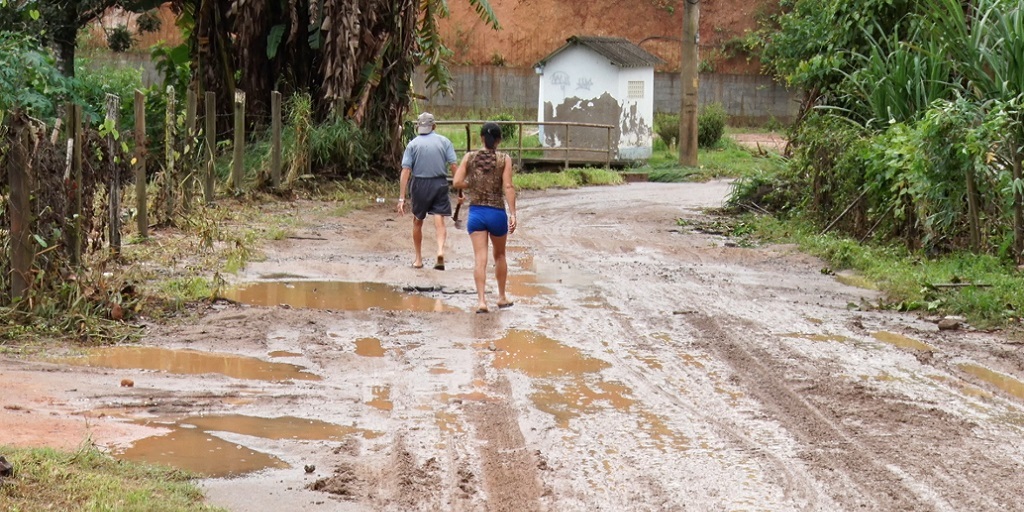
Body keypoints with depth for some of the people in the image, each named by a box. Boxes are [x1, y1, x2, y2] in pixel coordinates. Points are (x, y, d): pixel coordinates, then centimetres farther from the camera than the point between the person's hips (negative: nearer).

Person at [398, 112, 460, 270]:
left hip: (419, 185, 0)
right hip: (440, 183, 0)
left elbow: (406, 171, -6)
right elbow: (453, 166, -5)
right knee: (439, 221, -1)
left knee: (417, 222, 16)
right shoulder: (444, 141, 1)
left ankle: (418, 259, 22)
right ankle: (440, 250, -26)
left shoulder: (413, 144, 0)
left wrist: (401, 198, -6)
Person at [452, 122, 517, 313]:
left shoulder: (470, 157, -1)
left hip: (476, 213, 1)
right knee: (500, 255, 19)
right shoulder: (504, 159, -5)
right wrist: (512, 214, -13)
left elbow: (457, 182, -6)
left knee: (480, 258, -1)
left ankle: (481, 300, -13)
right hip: (497, 213, 0)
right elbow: (508, 187, -12)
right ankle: (502, 297, 30)